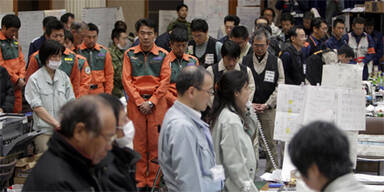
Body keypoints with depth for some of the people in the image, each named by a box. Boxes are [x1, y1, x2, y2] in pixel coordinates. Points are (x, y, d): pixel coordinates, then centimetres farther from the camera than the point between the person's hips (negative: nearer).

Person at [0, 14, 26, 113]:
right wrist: (16, 79, -14)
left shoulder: (15, 41, 14)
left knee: (18, 111, 8)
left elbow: (21, 60, 16)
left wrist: (22, 77, 1)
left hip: (17, 86, 7)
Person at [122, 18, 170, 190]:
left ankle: (154, 181, 8)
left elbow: (165, 80, 0)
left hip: (157, 103, -1)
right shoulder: (130, 54, 6)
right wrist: (140, 102, -7)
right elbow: (126, 80, 2)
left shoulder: (163, 55, 4)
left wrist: (151, 102, -8)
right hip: (135, 102, 1)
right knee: (138, 142, 3)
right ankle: (140, 181, 10)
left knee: (156, 143, 0)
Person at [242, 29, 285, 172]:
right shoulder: (245, 61, 7)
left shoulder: (276, 62, 5)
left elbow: (280, 86, 1)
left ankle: (271, 171, 7)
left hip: (269, 108, -1)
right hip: (248, 108, 1)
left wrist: (267, 104, -7)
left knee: (271, 142, -1)